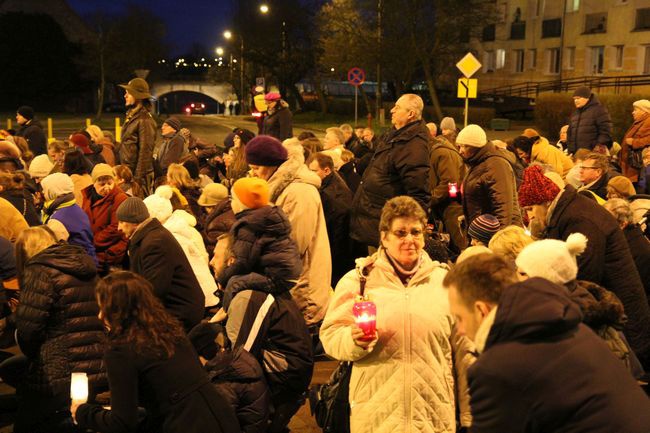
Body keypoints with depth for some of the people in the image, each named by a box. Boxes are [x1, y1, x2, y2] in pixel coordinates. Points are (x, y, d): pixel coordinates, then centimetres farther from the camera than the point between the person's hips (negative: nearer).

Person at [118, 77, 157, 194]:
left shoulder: (144, 120, -14)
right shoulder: (131, 116, 15)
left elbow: (145, 151, -17)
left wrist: (138, 178, -19)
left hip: (137, 172, -9)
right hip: (127, 171, 9)